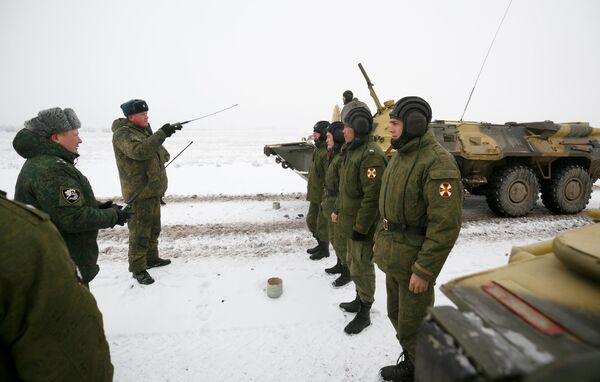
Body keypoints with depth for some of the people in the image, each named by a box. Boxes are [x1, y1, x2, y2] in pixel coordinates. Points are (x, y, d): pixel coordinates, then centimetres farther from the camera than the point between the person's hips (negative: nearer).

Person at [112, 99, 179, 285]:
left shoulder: (144, 130, 14)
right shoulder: (123, 134, -16)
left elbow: (154, 150, 27)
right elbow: (139, 151, -35)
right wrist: (161, 134, -36)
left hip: (153, 189, 9)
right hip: (139, 192, -9)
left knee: (153, 227, 19)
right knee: (140, 231, -3)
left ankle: (151, 258, 35)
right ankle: (138, 269, 9)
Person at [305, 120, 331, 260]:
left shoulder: (327, 152, -21)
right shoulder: (317, 149, 11)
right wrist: (310, 191, 21)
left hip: (323, 195, -10)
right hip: (314, 194, 10)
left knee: (322, 223, 4)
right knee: (311, 220, 20)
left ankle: (324, 250, 22)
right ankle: (320, 244, 37)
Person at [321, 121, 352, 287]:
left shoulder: (343, 158, -23)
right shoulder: (334, 155, 9)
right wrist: (327, 202, 19)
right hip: (331, 206, 10)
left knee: (341, 241, 4)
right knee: (334, 238, 22)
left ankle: (348, 273, 21)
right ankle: (340, 265, 40)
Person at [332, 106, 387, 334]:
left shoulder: (371, 155, -22)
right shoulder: (352, 151, 10)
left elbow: (372, 197, -25)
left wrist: (361, 227, -23)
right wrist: (338, 210, 17)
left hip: (363, 226, -10)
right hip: (350, 221, 10)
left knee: (361, 268, 4)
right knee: (353, 262, 22)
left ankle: (364, 314, 22)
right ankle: (360, 300, 41)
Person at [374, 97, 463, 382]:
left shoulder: (437, 164, -21)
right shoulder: (399, 156, 8)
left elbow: (446, 226, -23)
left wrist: (423, 270, -22)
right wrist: (381, 240, 17)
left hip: (413, 259, -9)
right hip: (393, 256, 9)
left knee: (413, 326, 8)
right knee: (396, 314, 23)